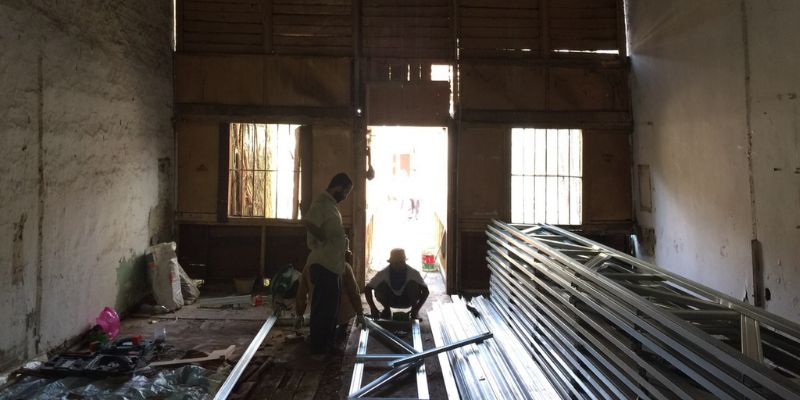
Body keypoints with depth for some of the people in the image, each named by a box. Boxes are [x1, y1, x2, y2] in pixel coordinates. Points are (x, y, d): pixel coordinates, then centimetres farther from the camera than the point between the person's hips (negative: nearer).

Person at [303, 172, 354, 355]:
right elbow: (309, 223, -31)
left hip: (333, 264, 10)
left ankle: (328, 344, 26)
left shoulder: (330, 204, 17)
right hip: (324, 264, -10)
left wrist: (342, 241, 12)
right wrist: (326, 239, -21)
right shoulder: (321, 203, -14)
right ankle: (318, 347, 9)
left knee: (332, 306, 16)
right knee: (323, 307, -2)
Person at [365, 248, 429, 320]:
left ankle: (414, 307, -8)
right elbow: (367, 289, -23)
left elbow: (425, 291, -28)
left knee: (413, 284, -31)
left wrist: (416, 309, -39)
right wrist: (373, 308, -34)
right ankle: (386, 309, -4)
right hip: (391, 300, 1)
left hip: (407, 300, -1)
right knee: (380, 287, -29)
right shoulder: (383, 273, -24)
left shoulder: (413, 273, -25)